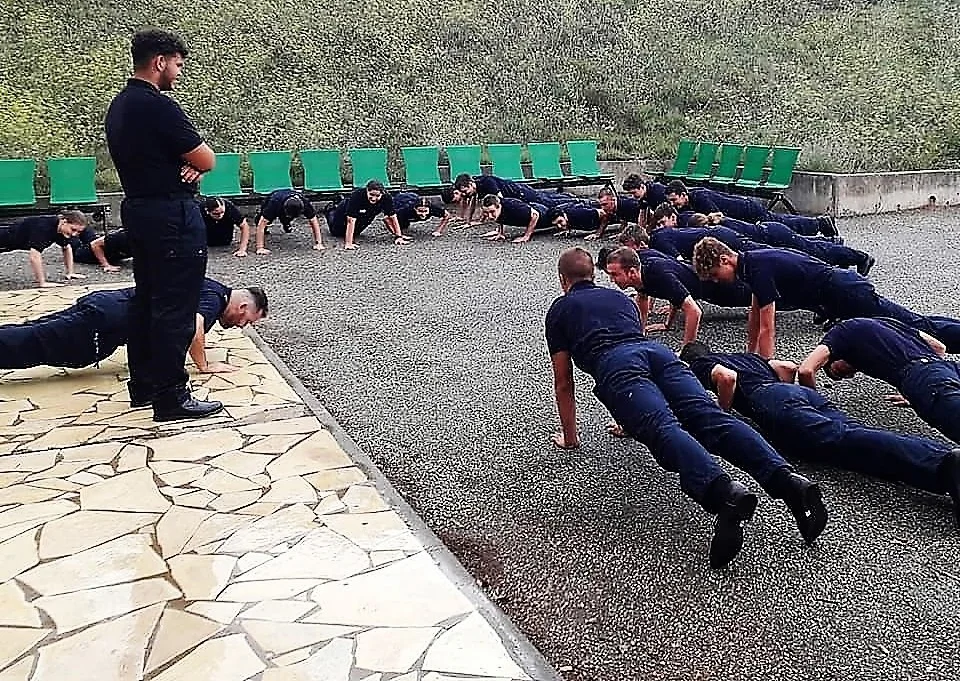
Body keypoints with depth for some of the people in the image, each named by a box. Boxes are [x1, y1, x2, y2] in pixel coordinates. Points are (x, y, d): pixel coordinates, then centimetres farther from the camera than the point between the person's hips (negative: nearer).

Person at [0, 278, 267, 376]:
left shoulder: (212, 289, 17)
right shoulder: (215, 299, -11)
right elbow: (193, 326, -32)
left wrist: (194, 346, 32)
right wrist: (204, 365, -16)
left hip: (109, 303, 9)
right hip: (107, 320, -9)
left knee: (28, 335, 8)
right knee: (31, 346, -9)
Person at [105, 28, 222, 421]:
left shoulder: (119, 106, 13)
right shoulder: (158, 106, -18)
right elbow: (207, 161, -15)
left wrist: (188, 164, 0)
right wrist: (195, 161, 8)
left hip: (138, 209, 10)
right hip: (172, 216, -10)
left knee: (147, 299, 16)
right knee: (175, 307, -6)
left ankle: (144, 383, 25)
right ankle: (171, 397, -2)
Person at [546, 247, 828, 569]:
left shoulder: (559, 310, 27)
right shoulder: (618, 296, 41)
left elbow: (564, 383, 27)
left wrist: (569, 437, 38)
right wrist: (635, 416, 65)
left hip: (614, 364, -5)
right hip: (658, 351, 5)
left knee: (664, 430, -26)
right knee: (711, 418, -15)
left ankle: (724, 493, -56)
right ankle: (787, 479, -39)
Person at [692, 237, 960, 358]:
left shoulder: (759, 269, -20)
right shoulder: (753, 262, 8)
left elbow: (768, 330, -21)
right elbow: (755, 318, 18)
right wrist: (749, 358, 21)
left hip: (846, 294, -9)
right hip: (845, 288, 9)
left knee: (919, 328, -4)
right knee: (915, 326, 16)